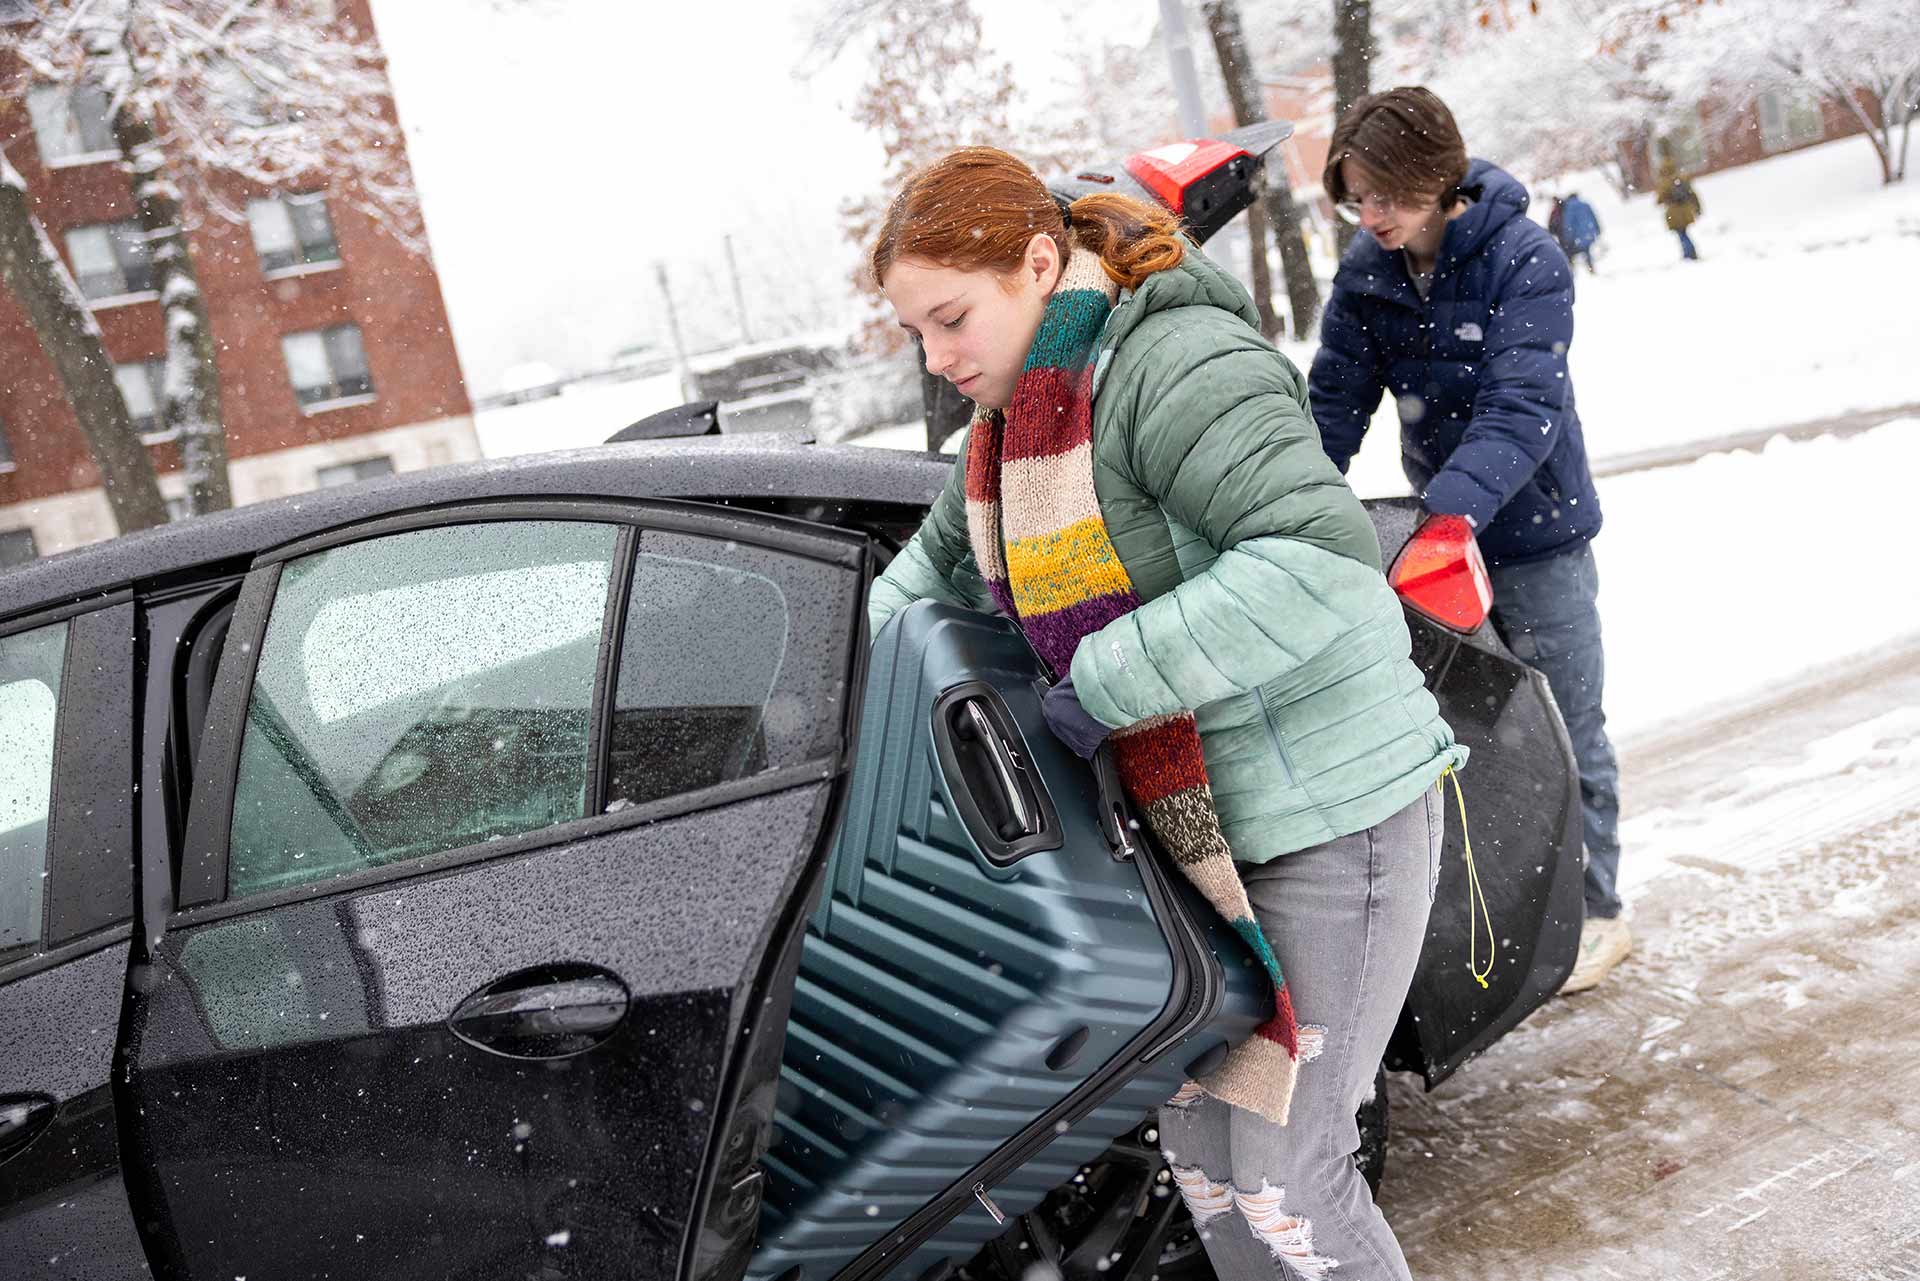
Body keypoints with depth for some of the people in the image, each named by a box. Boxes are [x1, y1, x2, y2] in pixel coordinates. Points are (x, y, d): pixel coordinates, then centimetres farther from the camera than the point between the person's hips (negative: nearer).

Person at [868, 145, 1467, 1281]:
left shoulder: (1176, 366, -20)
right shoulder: (1019, 412, 10)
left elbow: (1325, 557, -32)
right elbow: (943, 555, 29)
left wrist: (1108, 684, -28)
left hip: (1335, 809, -9)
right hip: (1200, 824, 9)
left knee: (1285, 1180, -3)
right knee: (1197, 1144, 15)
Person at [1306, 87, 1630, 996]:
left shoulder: (1525, 261, -19)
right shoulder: (1365, 276, -3)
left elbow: (1521, 409, -30)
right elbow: (1335, 405, -4)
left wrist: (1449, 508, -45)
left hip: (1536, 530, -5)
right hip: (1442, 528, 5)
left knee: (1564, 727, 5)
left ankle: (1595, 913, 20)